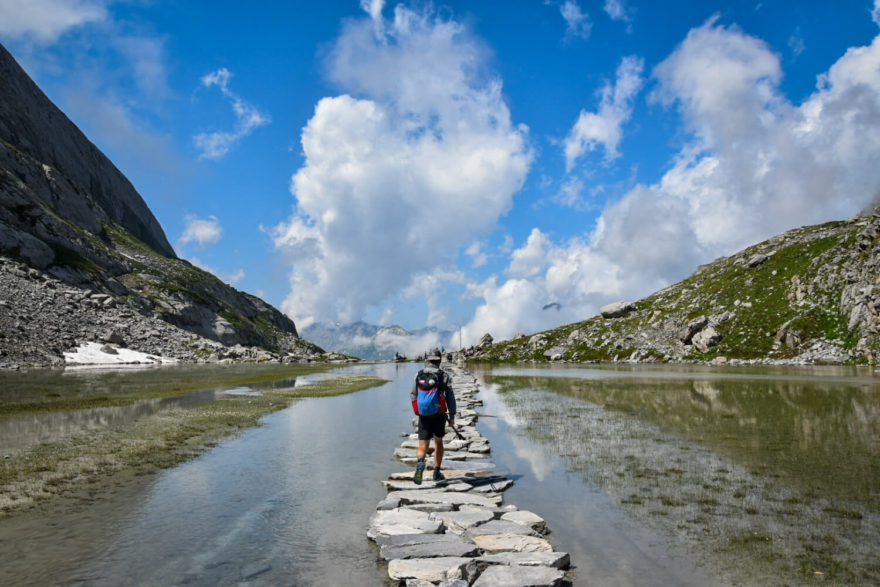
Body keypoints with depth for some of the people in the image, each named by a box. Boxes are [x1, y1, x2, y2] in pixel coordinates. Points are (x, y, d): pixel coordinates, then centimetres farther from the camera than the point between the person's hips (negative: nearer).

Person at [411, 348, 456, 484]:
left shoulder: (419, 375, 1)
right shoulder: (444, 376, -5)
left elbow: (413, 395, 7)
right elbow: (450, 397, -9)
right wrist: (452, 416, -4)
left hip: (423, 417, 0)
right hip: (439, 416, 0)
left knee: (422, 446, 2)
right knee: (438, 442, 21)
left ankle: (420, 463, -31)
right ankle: (437, 473, 23)